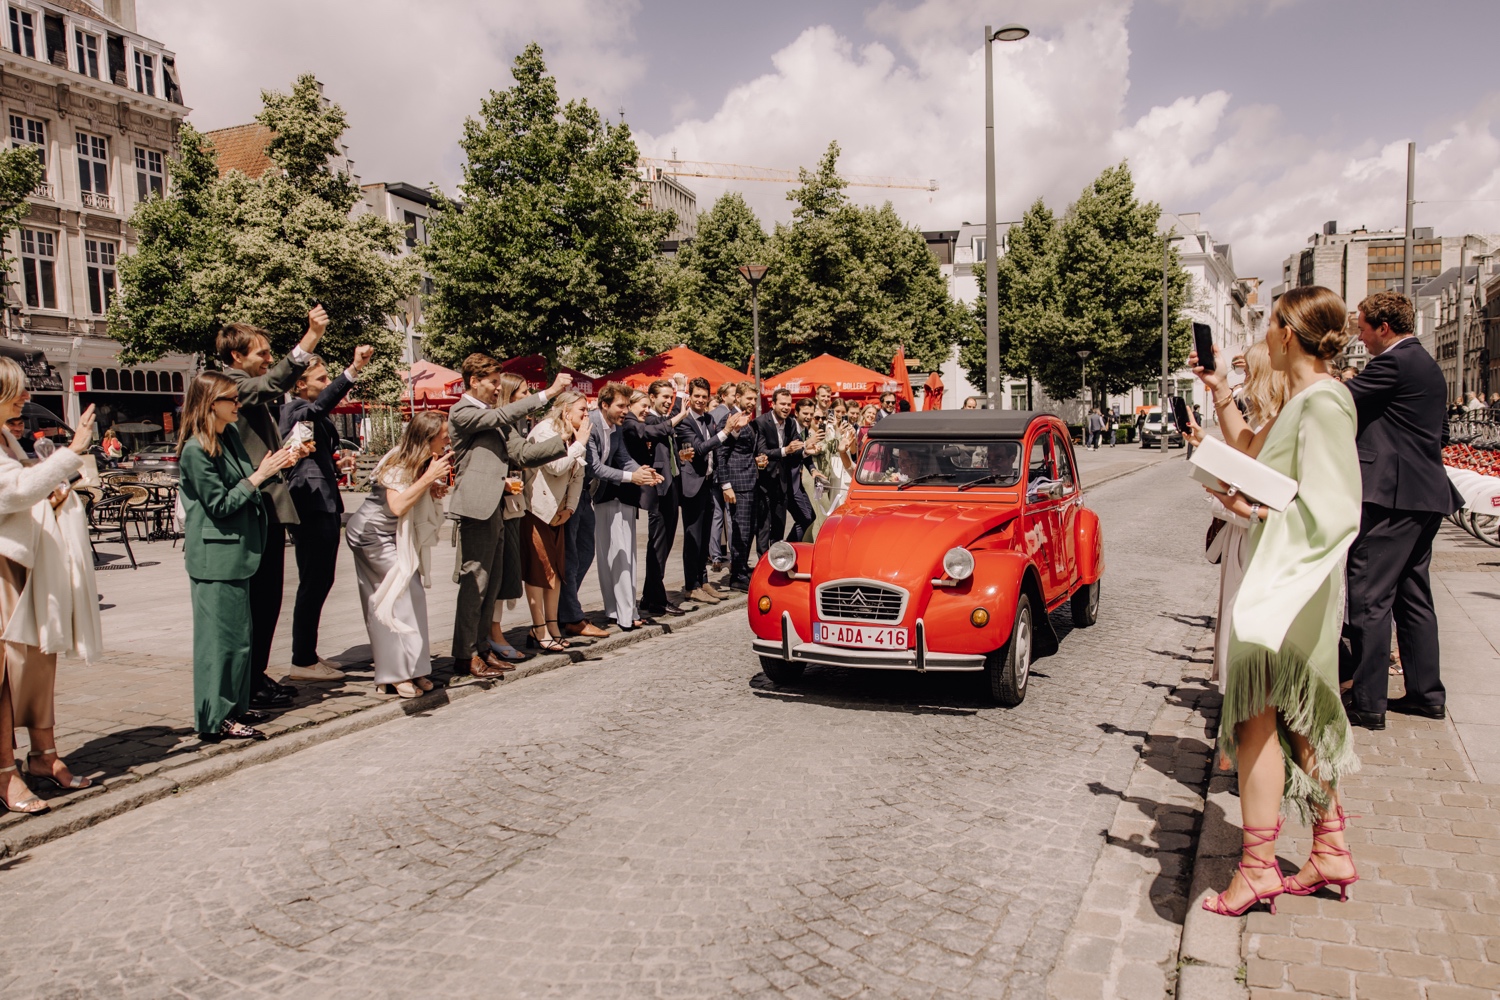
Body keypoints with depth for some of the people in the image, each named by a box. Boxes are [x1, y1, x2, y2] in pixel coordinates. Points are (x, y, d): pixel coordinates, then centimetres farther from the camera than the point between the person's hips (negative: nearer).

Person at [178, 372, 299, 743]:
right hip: (215, 557, -9)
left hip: (237, 552, 9)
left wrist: (274, 465, 3)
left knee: (240, 632, 15)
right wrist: (259, 476, -17)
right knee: (223, 635, -4)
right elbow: (220, 505, -16)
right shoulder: (195, 450, -15)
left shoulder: (230, 435, 10)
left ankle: (236, 705, 26)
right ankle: (217, 720, 4)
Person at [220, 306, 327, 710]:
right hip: (256, 511, -10)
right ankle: (250, 687, 5)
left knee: (267, 599, 15)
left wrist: (289, 452, 13)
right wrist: (311, 336, -40)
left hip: (268, 508, 10)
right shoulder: (233, 386, -12)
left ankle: (257, 676, 25)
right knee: (258, 599, -3)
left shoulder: (251, 393, 20)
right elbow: (276, 382, -34)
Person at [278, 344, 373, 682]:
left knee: (320, 581, 14)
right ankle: (303, 661, 3)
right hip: (310, 508, -10)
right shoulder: (296, 409, -10)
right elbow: (321, 403, -33)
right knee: (312, 584, -5)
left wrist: (337, 464, 12)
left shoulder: (317, 416, 19)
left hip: (325, 506, 10)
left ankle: (308, 654, 23)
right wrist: (353, 370, -44)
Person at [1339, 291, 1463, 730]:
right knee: (1412, 595, 16)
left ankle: (1368, 702, -6)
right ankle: (1426, 694, 23)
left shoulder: (1393, 363, -12)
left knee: (1369, 597, -8)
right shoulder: (1426, 365, 19)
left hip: (1392, 496, -10)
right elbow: (1441, 431, 25)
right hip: (1426, 495, 10)